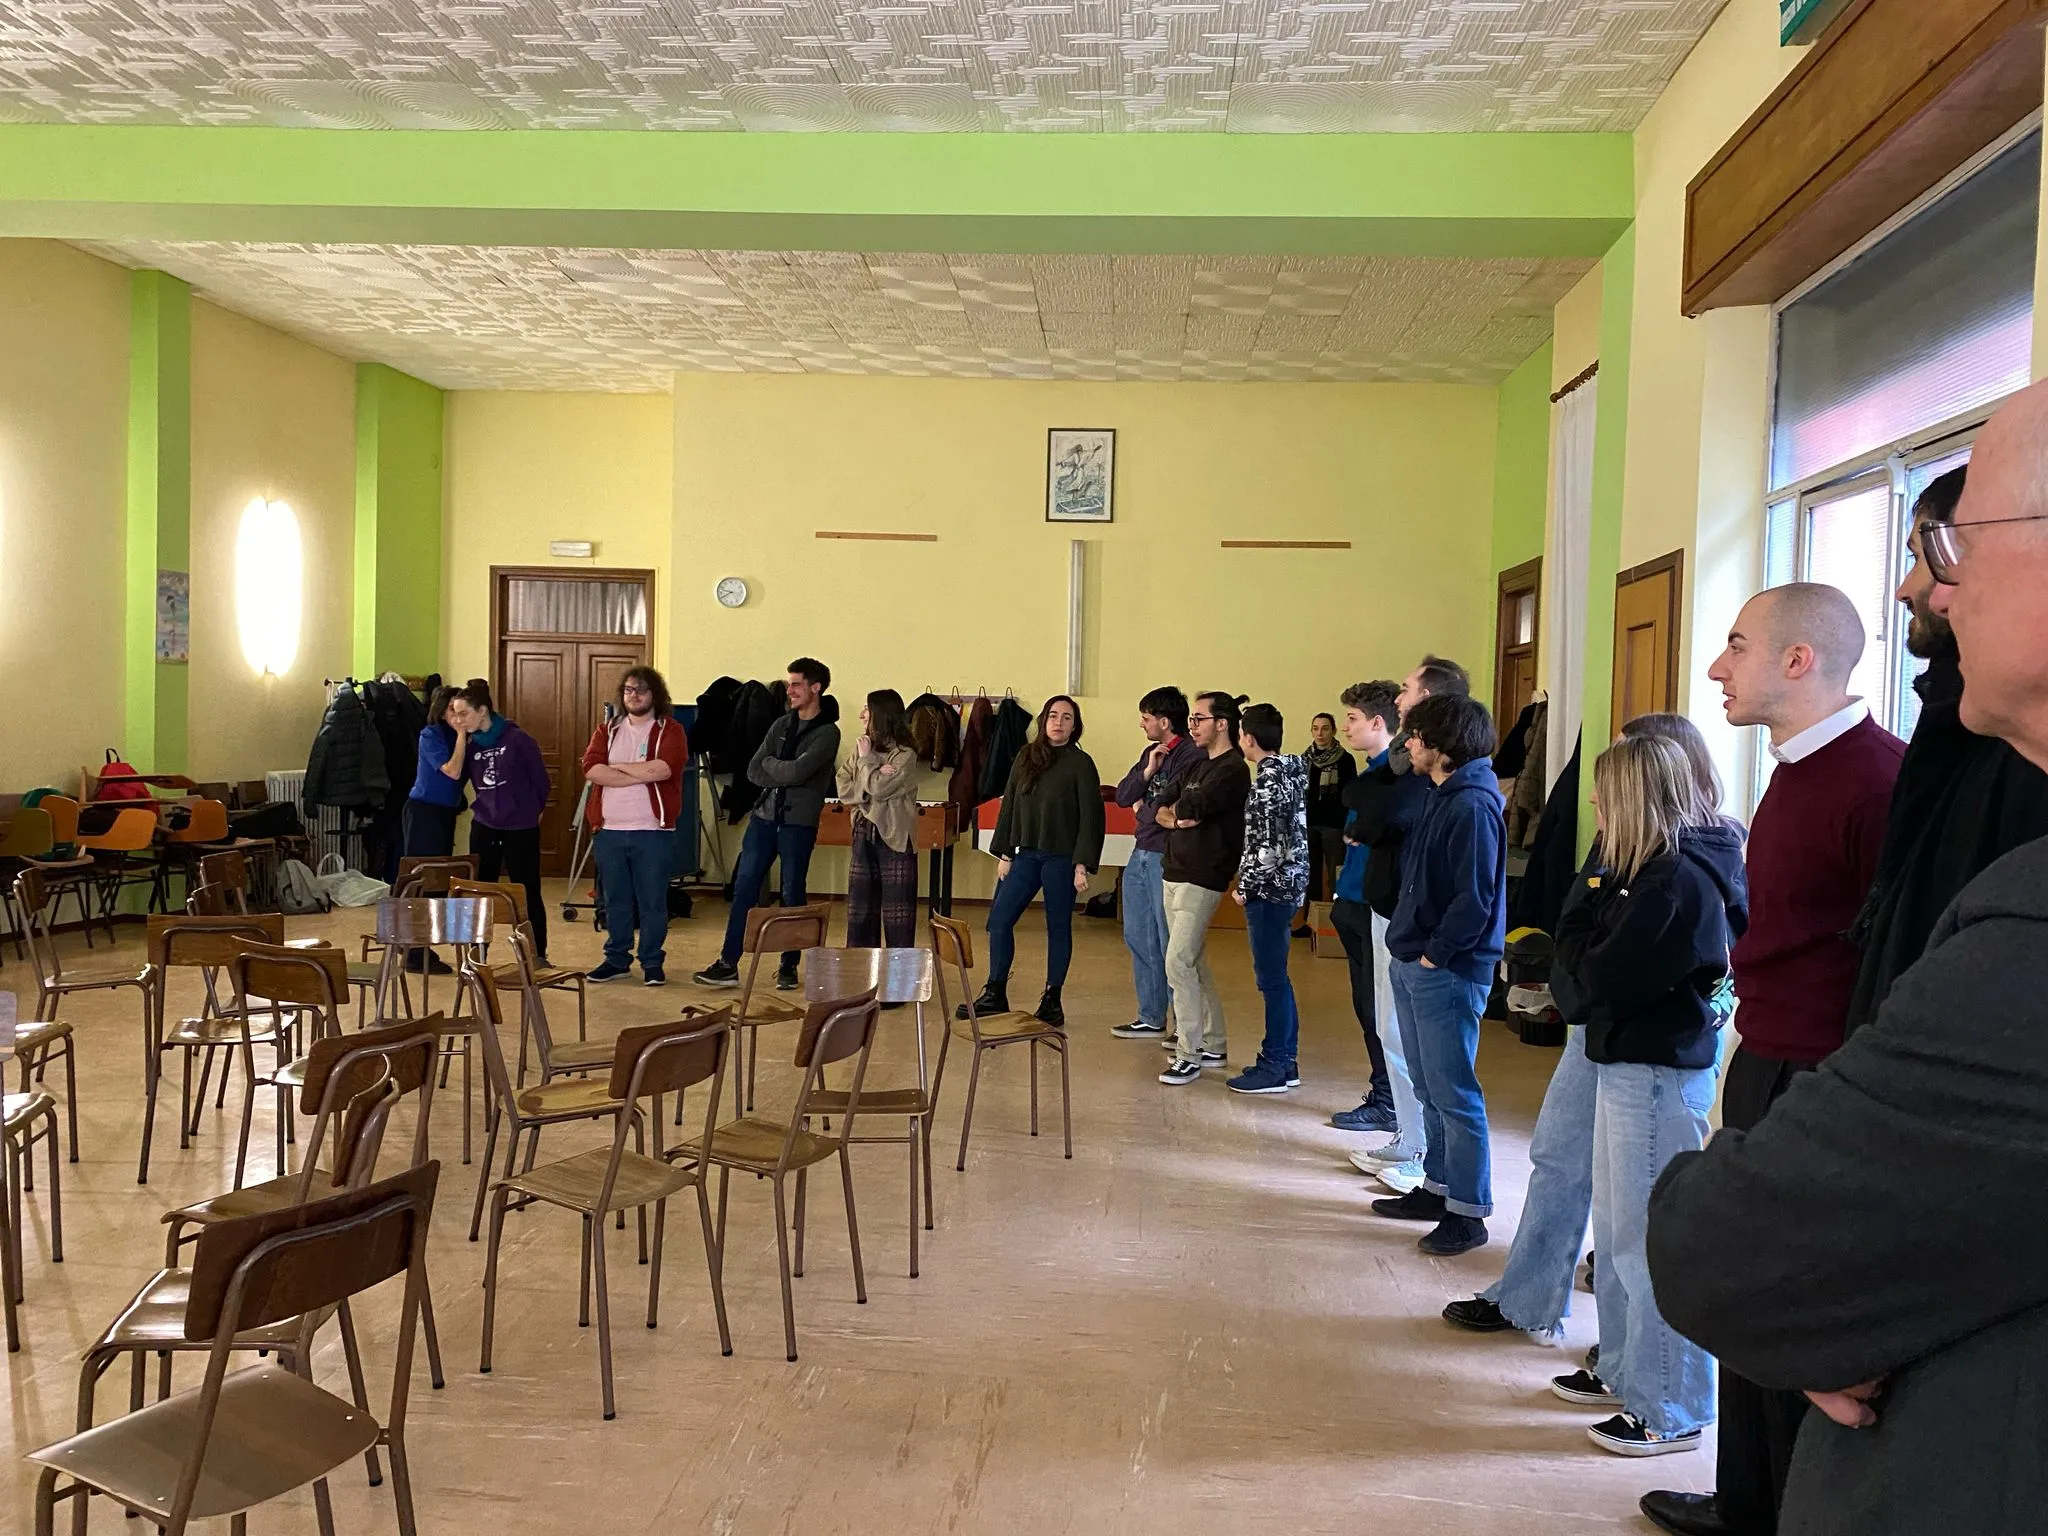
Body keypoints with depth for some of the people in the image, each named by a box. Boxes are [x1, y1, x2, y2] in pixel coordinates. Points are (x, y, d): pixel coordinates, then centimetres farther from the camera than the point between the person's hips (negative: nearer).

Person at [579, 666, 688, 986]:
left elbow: (662, 769, -18)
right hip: (610, 831, 4)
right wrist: (640, 775, -13)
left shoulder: (670, 729, 0)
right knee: (615, 900, 12)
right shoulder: (607, 730, 12)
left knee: (652, 902, 2)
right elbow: (591, 769, -5)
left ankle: (652, 963, 13)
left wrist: (617, 766, -7)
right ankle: (616, 959, 23)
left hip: (653, 831, -3)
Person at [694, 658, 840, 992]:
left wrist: (771, 764, -3)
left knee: (793, 895, 4)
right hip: (764, 815, 6)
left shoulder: (827, 732, -8)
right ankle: (728, 964, 9)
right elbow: (753, 771, 3)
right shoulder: (782, 724, 10)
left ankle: (788, 966, 16)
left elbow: (797, 771, -21)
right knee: (744, 887, 4)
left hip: (799, 822, -5)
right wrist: (786, 776, -12)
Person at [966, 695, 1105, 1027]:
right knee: (999, 921, 1)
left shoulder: (1081, 764, -6)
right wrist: (1004, 853, 6)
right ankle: (995, 995, 12)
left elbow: (1091, 817, -7)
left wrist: (1082, 864, -13)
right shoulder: (1026, 757, 7)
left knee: (1058, 928, 5)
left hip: (1061, 859, -4)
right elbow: (1009, 806, 10)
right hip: (1027, 854, 4)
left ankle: (1052, 1002, 16)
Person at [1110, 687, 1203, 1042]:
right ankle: (1151, 1019, 23)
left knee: (1171, 944, -3)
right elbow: (1122, 797, 8)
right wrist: (1147, 771, -8)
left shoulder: (1191, 755, -14)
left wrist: (1142, 808, -1)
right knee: (1138, 939, 13)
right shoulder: (1151, 753, 14)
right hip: (1141, 855, 9)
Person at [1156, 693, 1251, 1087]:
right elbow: (1160, 808, 10)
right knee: (1195, 964, 14)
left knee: (1179, 963, -13)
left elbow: (1191, 807, -23)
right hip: (1175, 873, 9)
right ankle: (1213, 1044, 24)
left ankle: (1190, 1055, -7)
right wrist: (1180, 818, -10)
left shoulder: (1233, 770, -12)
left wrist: (1178, 810, -1)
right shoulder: (1198, 764, 16)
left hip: (1202, 879, -9)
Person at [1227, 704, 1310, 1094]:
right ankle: (1285, 1061, 23)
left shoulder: (1268, 781, -18)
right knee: (1275, 977, 15)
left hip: (1270, 889, -10)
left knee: (1271, 978, -2)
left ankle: (1274, 1069, 5)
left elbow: (1268, 846, -21)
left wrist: (1246, 887, -12)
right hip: (1286, 885, 10)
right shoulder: (1289, 772, 11)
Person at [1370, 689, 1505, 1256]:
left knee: (1454, 1093, -2)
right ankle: (1438, 1188, 29)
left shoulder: (1473, 805, -17)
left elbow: (1474, 897, -21)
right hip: (1415, 965, 10)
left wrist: (1435, 954, -16)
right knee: (1430, 1090, 18)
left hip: (1447, 972, -10)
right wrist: (1411, 947, 12)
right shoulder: (1442, 797, 13)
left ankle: (1468, 1213, 8)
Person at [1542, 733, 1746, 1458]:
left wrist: (1591, 891, -6)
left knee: (1649, 1244, 1)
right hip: (1630, 1061, 10)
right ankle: (1625, 1371, 35)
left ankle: (1670, 1411, 13)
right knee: (1616, 1231, 20)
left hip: (1656, 1074, -10)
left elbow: (1591, 983, -19)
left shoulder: (1677, 880, -21)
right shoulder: (1664, 866, 10)